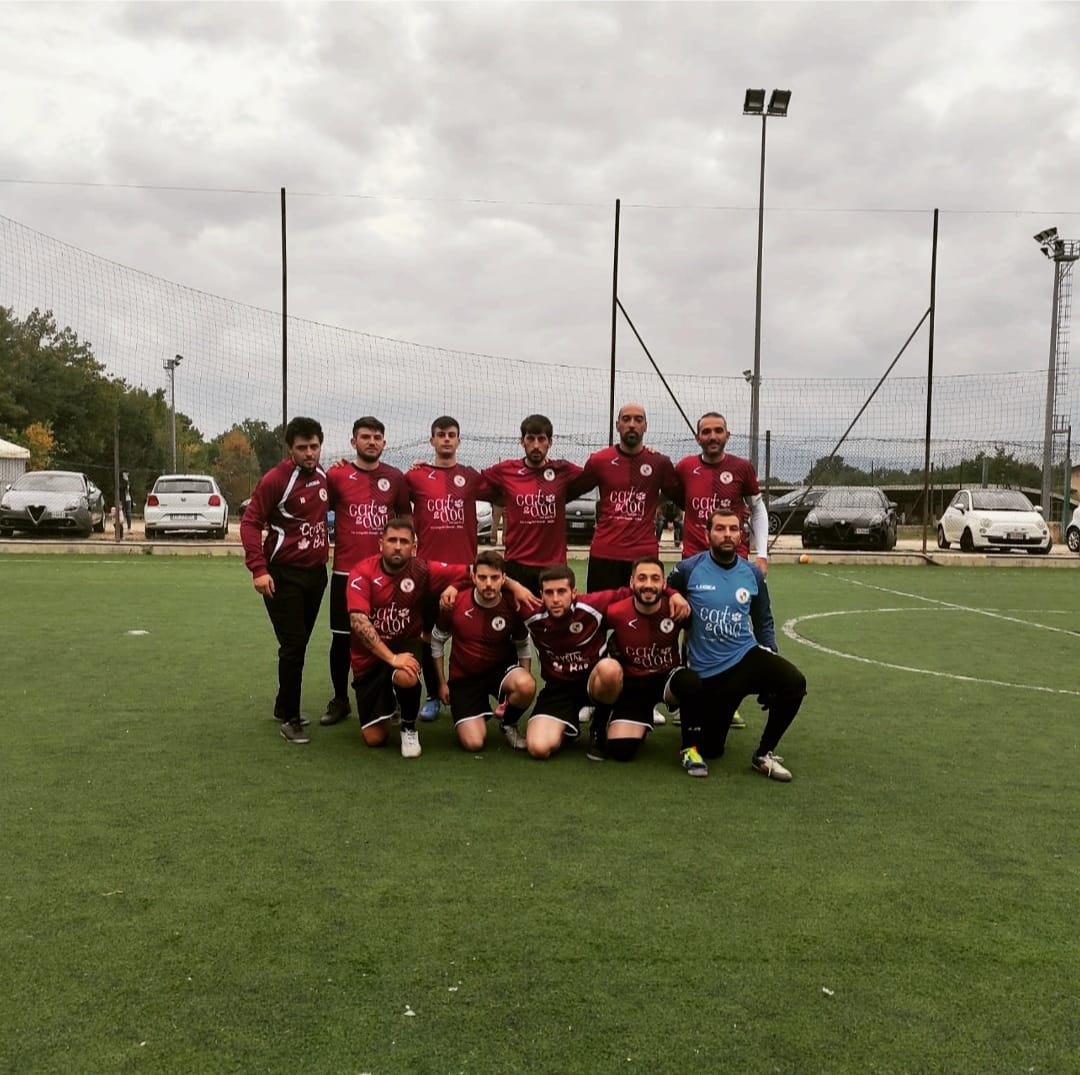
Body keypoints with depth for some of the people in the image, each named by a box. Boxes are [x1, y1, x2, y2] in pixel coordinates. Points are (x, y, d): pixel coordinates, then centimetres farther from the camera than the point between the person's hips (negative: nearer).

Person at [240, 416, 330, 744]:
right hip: (283, 575, -6)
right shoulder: (275, 479, -14)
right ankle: (290, 719, 7)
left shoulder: (322, 476, 5)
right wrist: (258, 569, -21)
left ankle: (284, 707, 29)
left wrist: (324, 550, 8)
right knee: (293, 646, -5)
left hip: (316, 572, 6)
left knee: (299, 644, 14)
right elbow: (250, 523, -14)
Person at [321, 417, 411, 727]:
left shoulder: (396, 478, 5)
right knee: (342, 638, 6)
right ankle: (340, 701, 20)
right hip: (345, 572, -1)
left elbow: (406, 520, 14)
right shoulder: (336, 475, -1)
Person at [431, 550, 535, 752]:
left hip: (501, 669, 0)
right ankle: (482, 713, 22)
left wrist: (526, 682, -5)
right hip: (464, 677, 0)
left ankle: (508, 722, 0)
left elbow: (522, 646, 5)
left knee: (527, 686, -36)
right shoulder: (455, 603, -15)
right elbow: (437, 641, 2)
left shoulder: (512, 607, -13)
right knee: (473, 743, -17)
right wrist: (442, 682, 4)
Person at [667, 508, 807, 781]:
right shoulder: (688, 570, -9)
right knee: (709, 751, 4)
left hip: (746, 656, 2)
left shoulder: (753, 574, 1)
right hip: (707, 673, -2)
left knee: (794, 682, -28)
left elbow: (763, 623, 13)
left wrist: (772, 661, 5)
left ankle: (764, 754, -8)